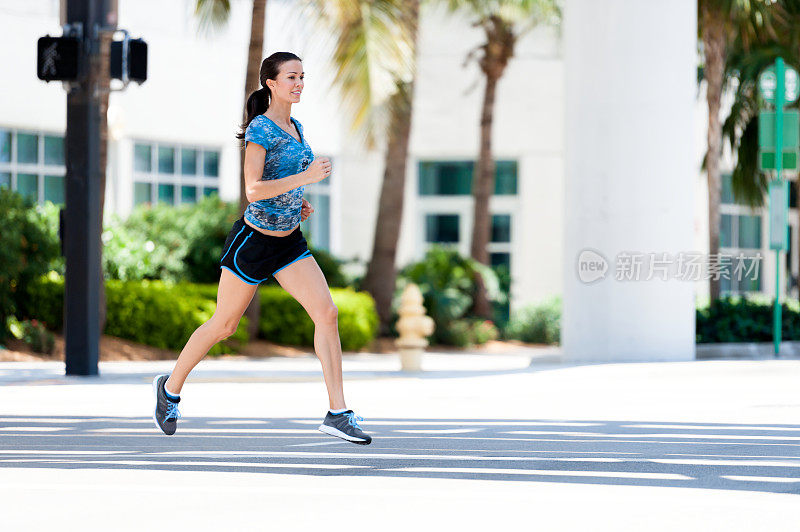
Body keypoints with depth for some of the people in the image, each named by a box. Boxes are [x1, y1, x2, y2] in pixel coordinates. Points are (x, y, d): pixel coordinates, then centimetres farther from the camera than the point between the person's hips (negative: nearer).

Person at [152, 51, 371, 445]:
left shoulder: (295, 128, 8)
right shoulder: (259, 129, -16)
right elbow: (253, 190, -26)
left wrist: (298, 202, 9)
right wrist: (304, 178, -32)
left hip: (289, 241, 6)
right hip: (253, 242, -6)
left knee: (327, 313, -11)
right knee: (223, 325, 8)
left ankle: (337, 413, -12)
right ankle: (171, 387, 32)